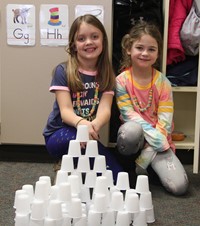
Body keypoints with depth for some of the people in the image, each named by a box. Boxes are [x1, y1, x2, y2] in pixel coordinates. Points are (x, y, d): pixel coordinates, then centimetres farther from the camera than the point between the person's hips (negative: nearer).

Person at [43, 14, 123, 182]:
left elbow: (105, 109, -16)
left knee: (116, 178, -19)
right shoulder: (63, 71, -9)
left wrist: (94, 126, -41)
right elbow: (65, 110, -20)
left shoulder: (106, 74, 0)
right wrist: (81, 123, -45)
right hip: (58, 135, -3)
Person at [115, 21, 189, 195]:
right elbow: (129, 116, -13)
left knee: (179, 187, -20)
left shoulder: (163, 83, -5)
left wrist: (145, 157, -19)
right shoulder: (122, 81, -7)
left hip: (158, 140, 2)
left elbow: (165, 122, -10)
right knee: (132, 129, -39)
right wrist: (158, 140, -26)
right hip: (135, 136, -1)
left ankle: (142, 165, 7)